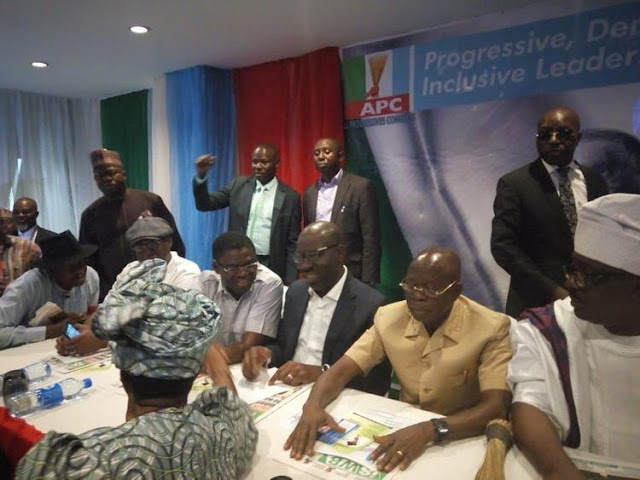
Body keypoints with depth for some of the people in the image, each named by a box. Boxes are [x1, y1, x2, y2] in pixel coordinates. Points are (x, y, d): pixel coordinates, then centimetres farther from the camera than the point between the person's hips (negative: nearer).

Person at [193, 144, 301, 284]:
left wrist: (290, 281, -4)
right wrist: (201, 176, -15)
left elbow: (293, 242, -1)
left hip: (271, 267, -2)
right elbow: (205, 204, 2)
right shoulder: (238, 185, 5)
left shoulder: (290, 196, -2)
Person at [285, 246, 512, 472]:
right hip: (403, 430, 2)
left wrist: (430, 431, -39)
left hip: (462, 441, -2)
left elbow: (497, 408, -24)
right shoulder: (390, 317, -6)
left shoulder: (491, 328, -17)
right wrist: (313, 406, -26)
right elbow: (341, 371, -7)